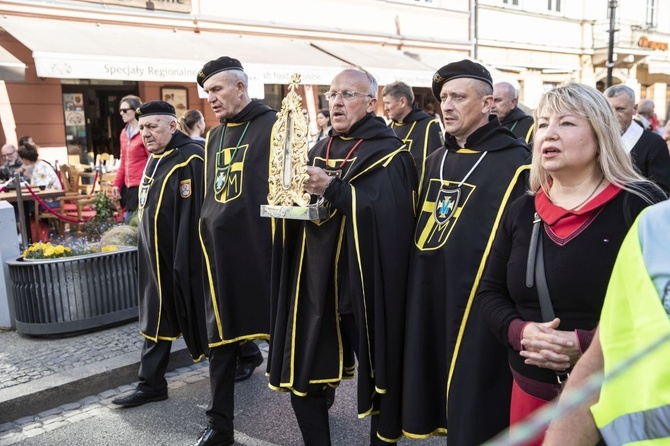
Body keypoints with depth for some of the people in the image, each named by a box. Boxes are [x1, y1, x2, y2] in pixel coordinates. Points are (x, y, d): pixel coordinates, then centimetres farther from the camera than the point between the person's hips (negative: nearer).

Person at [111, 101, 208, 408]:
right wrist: (147, 253, 19)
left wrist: (184, 263, -24)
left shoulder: (190, 158, -17)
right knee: (155, 320, 11)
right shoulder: (155, 159, 12)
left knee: (199, 315, 5)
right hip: (155, 258, 9)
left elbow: (192, 215, -23)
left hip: (182, 258, -9)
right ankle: (151, 385, 20)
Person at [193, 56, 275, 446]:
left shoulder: (274, 127, -5)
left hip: (263, 251, -6)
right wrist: (205, 240, 18)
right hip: (221, 253, 7)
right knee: (220, 339, 10)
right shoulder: (214, 138, 17)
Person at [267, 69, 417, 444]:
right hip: (315, 283, 6)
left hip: (365, 286, -5)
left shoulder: (389, 154, -5)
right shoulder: (320, 151, 15)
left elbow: (387, 214, -21)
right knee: (302, 377, 9)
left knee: (378, 373, 7)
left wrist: (333, 189, -27)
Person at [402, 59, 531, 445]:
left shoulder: (516, 164, -12)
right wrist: (418, 290, 15)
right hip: (433, 306, 7)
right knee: (441, 404, 19)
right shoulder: (437, 160, 11)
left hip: (482, 314, -7)